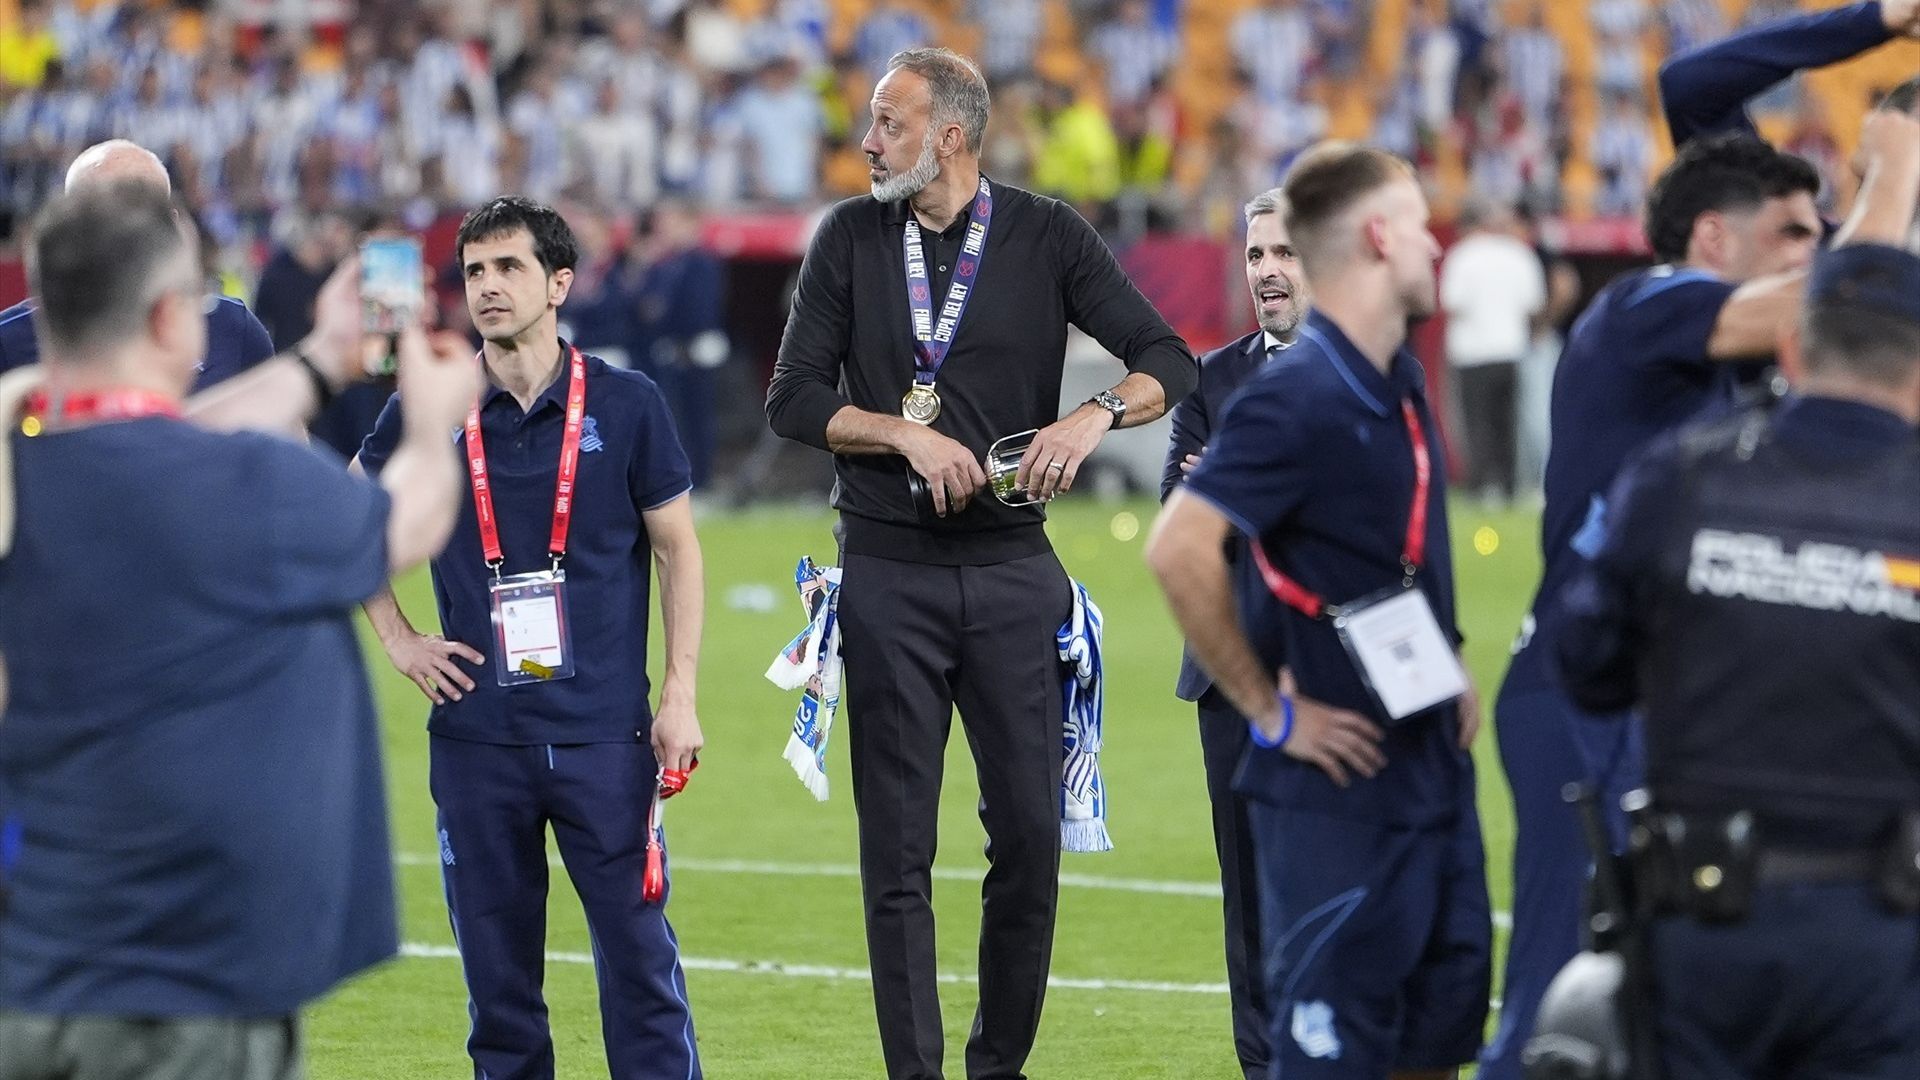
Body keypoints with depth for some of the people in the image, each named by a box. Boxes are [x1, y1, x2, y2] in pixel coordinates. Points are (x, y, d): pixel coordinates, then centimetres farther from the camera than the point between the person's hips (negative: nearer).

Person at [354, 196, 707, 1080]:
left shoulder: (625, 404, 0)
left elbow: (678, 549, 6)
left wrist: (680, 695, -1)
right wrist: (396, 637, 9)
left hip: (604, 734, -2)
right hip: (476, 736, 2)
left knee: (638, 951, -4)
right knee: (495, 962, 6)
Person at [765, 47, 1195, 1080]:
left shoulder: (1046, 236, 1)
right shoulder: (850, 238, 4)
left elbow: (1170, 362, -3)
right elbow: (793, 400, 1)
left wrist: (1095, 414, -22)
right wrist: (909, 435, -13)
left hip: (1012, 569, 0)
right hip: (888, 573, 0)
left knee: (1030, 831, 1)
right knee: (897, 848, -1)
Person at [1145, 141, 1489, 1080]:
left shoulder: (1400, 381, 8)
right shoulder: (1295, 398, -20)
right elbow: (1179, 549, -29)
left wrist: (1447, 669, 14)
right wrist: (1269, 712, -21)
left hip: (1433, 767, 9)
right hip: (1337, 783, -9)